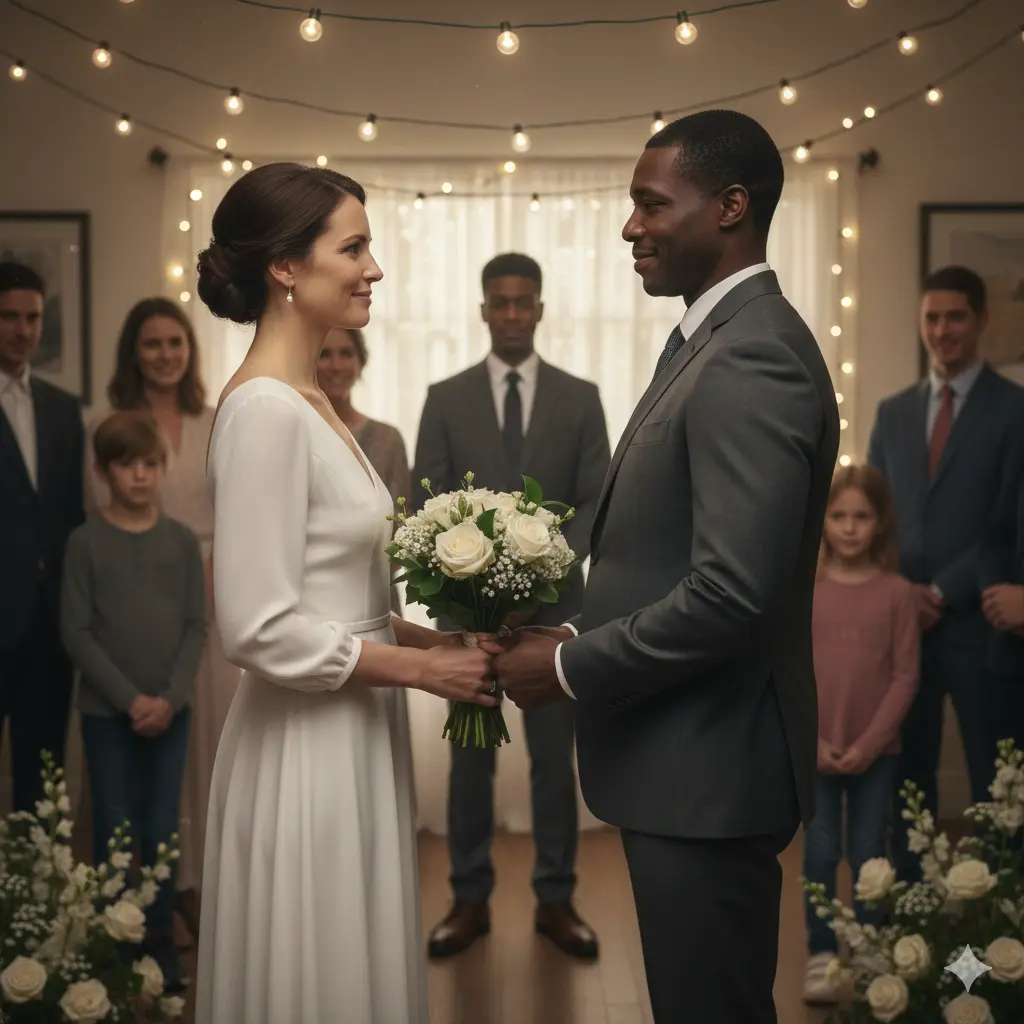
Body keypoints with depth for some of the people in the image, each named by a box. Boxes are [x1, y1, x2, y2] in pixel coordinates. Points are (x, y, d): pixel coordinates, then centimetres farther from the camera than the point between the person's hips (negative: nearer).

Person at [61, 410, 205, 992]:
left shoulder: (183, 541, 2)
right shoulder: (86, 543, -5)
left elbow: (198, 626, 1)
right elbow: (77, 632, -7)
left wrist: (170, 697, -11)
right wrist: (129, 698, -14)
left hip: (171, 709, 2)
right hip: (107, 709, -2)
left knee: (162, 828, 7)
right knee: (115, 830, 2)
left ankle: (161, 942, 18)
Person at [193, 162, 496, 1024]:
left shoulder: (308, 402, 10)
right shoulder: (264, 410, -18)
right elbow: (262, 630, -22)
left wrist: (429, 634, 3)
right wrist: (424, 667, -14)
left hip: (354, 740, 9)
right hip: (306, 753, -9)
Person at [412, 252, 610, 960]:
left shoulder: (580, 397, 5)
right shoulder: (446, 399, 5)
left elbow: (597, 500, 0)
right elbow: (428, 504, 1)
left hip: (554, 603, 0)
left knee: (555, 757, 6)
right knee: (470, 759, 6)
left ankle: (556, 900, 16)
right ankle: (471, 900, 17)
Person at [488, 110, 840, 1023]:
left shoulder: (753, 357, -20)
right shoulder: (712, 338, 12)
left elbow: (732, 592, -27)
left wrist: (570, 668, -16)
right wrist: (575, 633, 3)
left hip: (707, 766, -10)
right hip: (687, 756, 10)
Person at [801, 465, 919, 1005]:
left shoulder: (897, 591, -4)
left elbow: (905, 677, -5)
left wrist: (869, 744, -11)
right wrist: (810, 739, -10)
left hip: (876, 752, 0)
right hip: (814, 750, 0)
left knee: (868, 853, 8)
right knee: (820, 852, 4)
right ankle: (822, 954, 15)